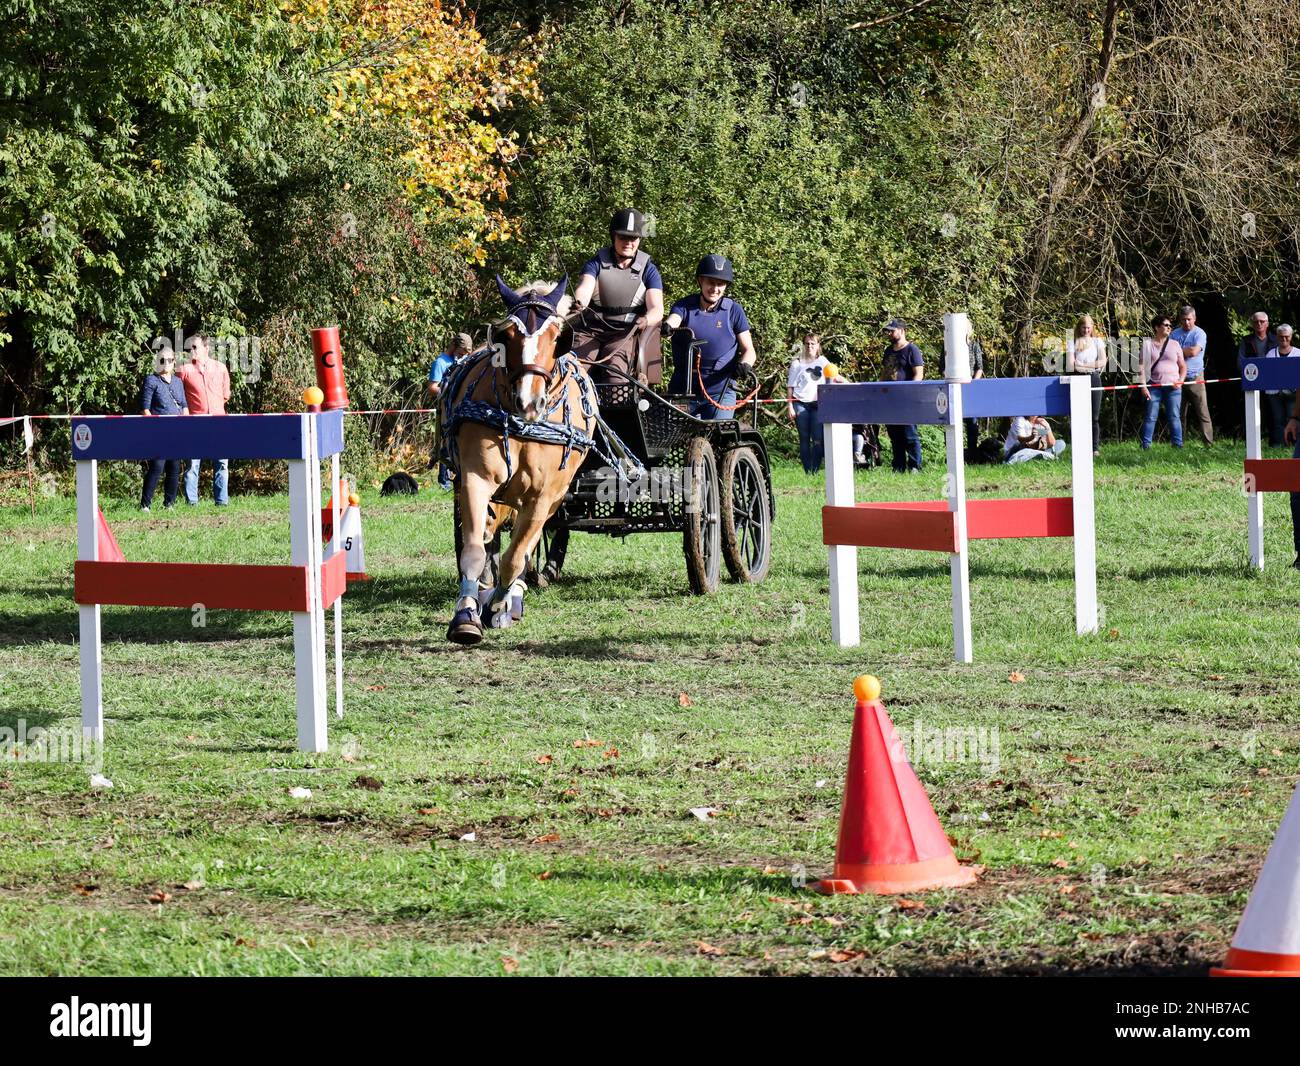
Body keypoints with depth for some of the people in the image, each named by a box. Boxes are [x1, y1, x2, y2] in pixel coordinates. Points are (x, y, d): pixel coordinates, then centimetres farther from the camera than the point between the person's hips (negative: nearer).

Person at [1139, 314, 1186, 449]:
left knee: (1174, 417, -1)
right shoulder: (1147, 344, 5)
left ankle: (1178, 444, 2)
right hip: (1154, 386, -2)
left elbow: (1183, 366, 16)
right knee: (1150, 417, -5)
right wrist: (1143, 386, -8)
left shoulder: (1174, 344, 13)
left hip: (1172, 387, 2)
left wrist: (1180, 381, -1)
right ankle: (1145, 446, -2)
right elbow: (1142, 366, 1)